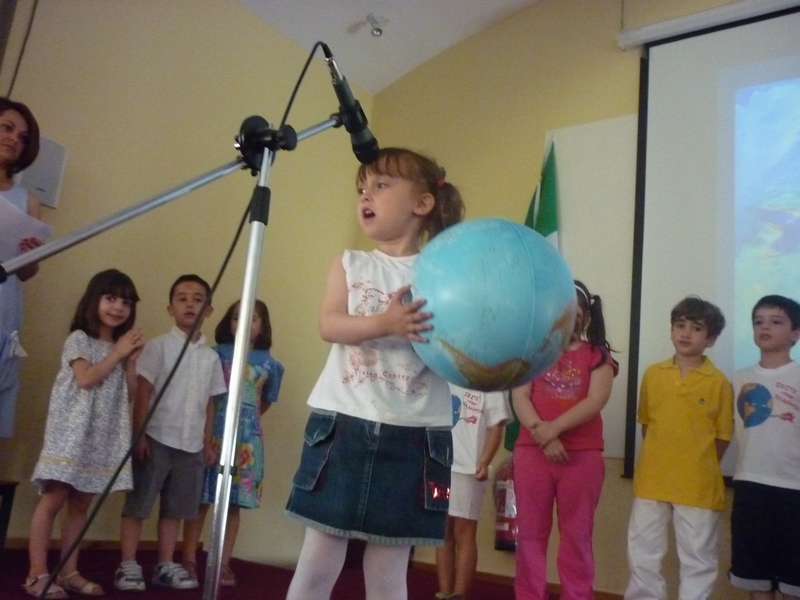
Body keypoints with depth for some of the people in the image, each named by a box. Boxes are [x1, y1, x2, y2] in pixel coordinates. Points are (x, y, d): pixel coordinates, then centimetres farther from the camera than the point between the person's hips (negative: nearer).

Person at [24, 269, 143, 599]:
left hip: (103, 435, 6)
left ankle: (69, 572, 14)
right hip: (72, 430, -6)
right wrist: (117, 353, -10)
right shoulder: (79, 339, -2)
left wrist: (131, 360, -1)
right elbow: (86, 378, -17)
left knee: (80, 504, 9)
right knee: (53, 499, -5)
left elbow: (129, 393, 10)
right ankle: (37, 573, 2)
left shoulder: (120, 345, 15)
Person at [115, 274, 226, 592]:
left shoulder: (211, 357, 8)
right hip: (157, 438, -4)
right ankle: (128, 565, 12)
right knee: (138, 505, 3)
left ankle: (166, 565, 22)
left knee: (174, 507, 12)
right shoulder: (159, 345, -5)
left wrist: (206, 442, 12)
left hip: (191, 444, 5)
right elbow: (142, 393, -7)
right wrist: (139, 434, -12)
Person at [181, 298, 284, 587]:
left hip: (247, 438, 2)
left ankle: (223, 564, 16)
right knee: (200, 499, 1)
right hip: (213, 433, -2)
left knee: (234, 503, 7)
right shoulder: (217, 354, -2)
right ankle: (188, 560, 12)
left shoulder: (269, 363, 6)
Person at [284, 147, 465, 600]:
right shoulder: (350, 265, 9)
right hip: (343, 427, 2)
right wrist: (384, 324, -25)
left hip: (412, 436, -1)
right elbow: (330, 325, -8)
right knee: (318, 563, 9)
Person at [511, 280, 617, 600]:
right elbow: (519, 397, 0)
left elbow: (596, 401, -8)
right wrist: (542, 434, -16)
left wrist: (554, 428, -19)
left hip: (582, 456, -1)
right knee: (530, 533, 5)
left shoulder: (598, 355, 7)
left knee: (577, 535, 4)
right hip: (532, 452, 2)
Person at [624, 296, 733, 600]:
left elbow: (723, 435, 1)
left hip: (698, 485, -3)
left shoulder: (719, 382, -5)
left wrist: (699, 468, 0)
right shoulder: (653, 374, 3)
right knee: (643, 554, 12)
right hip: (652, 481, 3)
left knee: (698, 559, 9)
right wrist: (659, 458, 6)